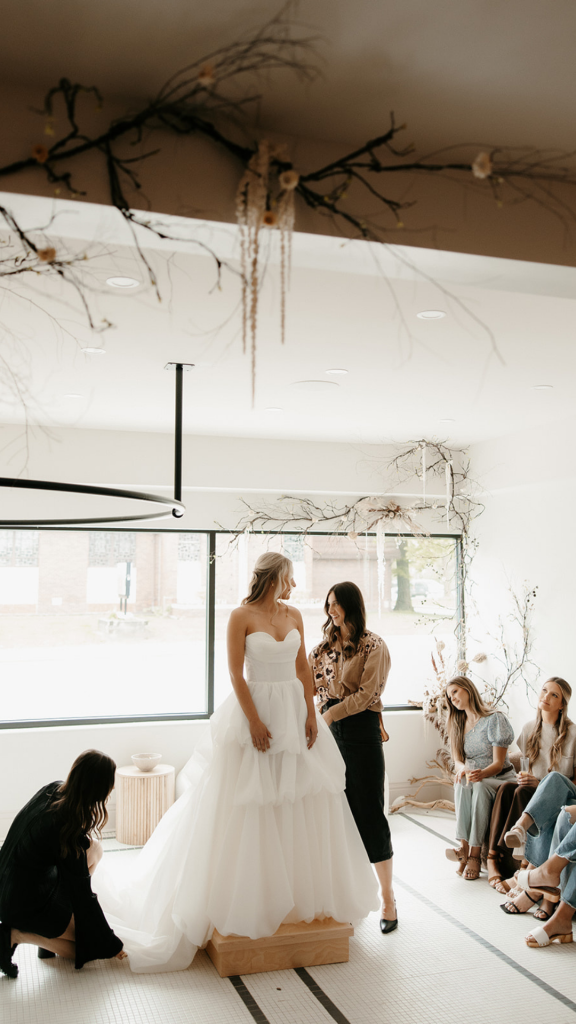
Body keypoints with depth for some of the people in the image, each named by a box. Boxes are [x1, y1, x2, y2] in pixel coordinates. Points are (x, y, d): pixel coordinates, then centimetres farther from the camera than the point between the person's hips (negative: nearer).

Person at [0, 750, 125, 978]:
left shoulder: (52, 790, -9)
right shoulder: (67, 829, -29)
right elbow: (81, 893, -18)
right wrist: (110, 944, -8)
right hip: (26, 906, -8)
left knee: (93, 849, 9)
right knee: (89, 949, 5)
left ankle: (53, 928, 10)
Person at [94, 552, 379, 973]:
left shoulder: (293, 615, 9)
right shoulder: (242, 616, -8)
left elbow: (303, 669, 9)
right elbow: (236, 674, -11)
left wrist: (311, 715, 0)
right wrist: (255, 722, -16)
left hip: (295, 710, 6)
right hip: (256, 709, -6)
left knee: (304, 807, 9)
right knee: (250, 809, 0)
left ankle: (306, 894, 24)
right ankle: (246, 903, 12)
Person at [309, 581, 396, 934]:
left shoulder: (373, 646, -4)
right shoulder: (325, 646, 14)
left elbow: (365, 694, -12)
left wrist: (330, 714, -17)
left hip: (361, 731, -5)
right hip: (330, 730, 6)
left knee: (370, 813, -3)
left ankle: (388, 899, 8)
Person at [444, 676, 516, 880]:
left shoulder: (494, 719, -8)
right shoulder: (457, 724, 10)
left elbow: (498, 764, -13)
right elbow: (457, 760, 6)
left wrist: (480, 774, -34)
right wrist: (463, 768, -20)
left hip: (500, 780, -4)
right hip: (475, 778, 4)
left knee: (480, 786, -36)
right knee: (462, 783, -31)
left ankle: (474, 854, -36)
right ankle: (464, 847, -37)